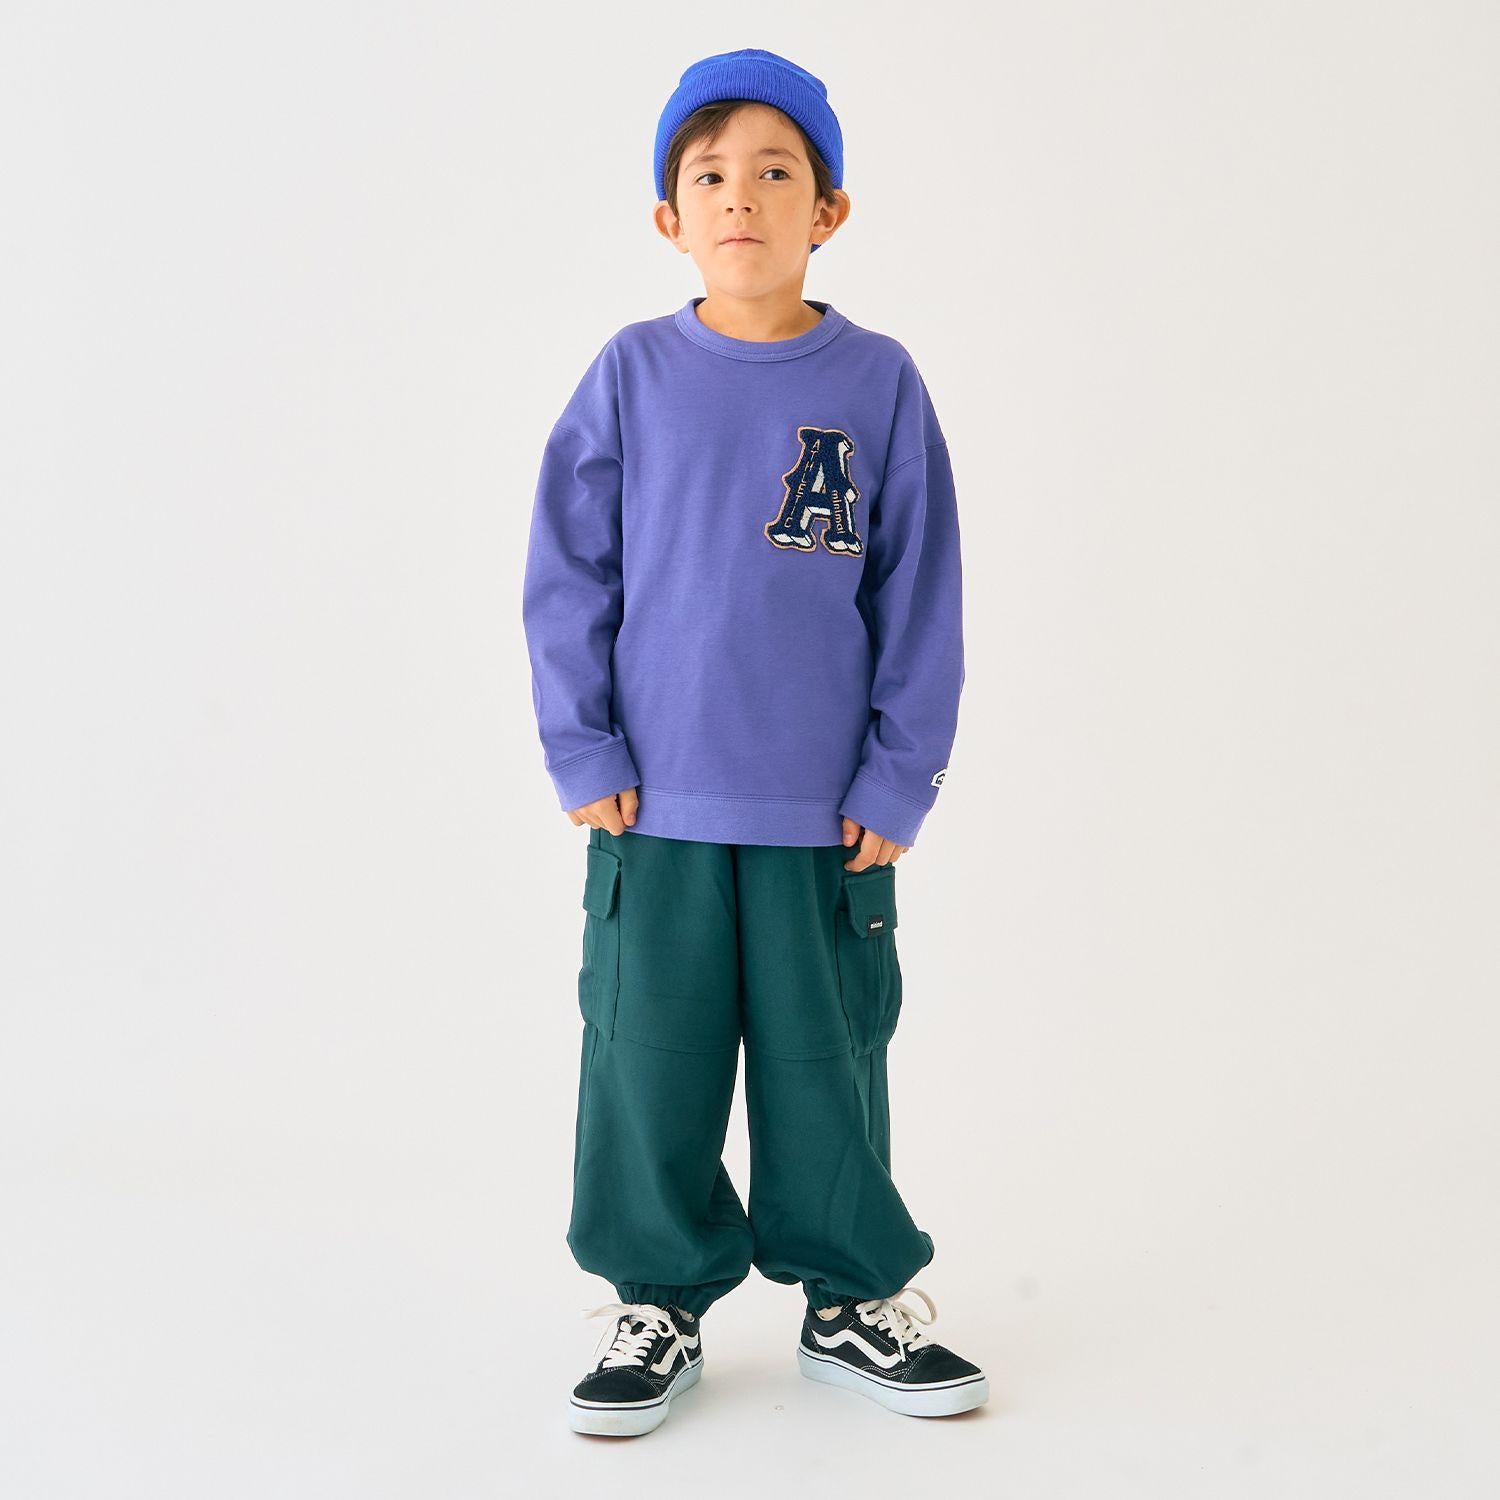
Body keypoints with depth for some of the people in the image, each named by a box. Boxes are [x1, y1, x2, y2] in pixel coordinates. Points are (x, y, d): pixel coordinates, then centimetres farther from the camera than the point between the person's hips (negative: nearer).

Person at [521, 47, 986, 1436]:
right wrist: (583, 753, -3)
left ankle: (854, 1295, 28)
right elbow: (567, 574, 2)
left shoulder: (878, 381, -1)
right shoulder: (633, 375, 0)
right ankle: (658, 1298, 25)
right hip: (655, 802, 0)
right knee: (649, 1057, 7)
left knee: (828, 1059, 10)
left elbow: (919, 594, 1)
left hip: (827, 810, 0)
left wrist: (899, 776, -2)